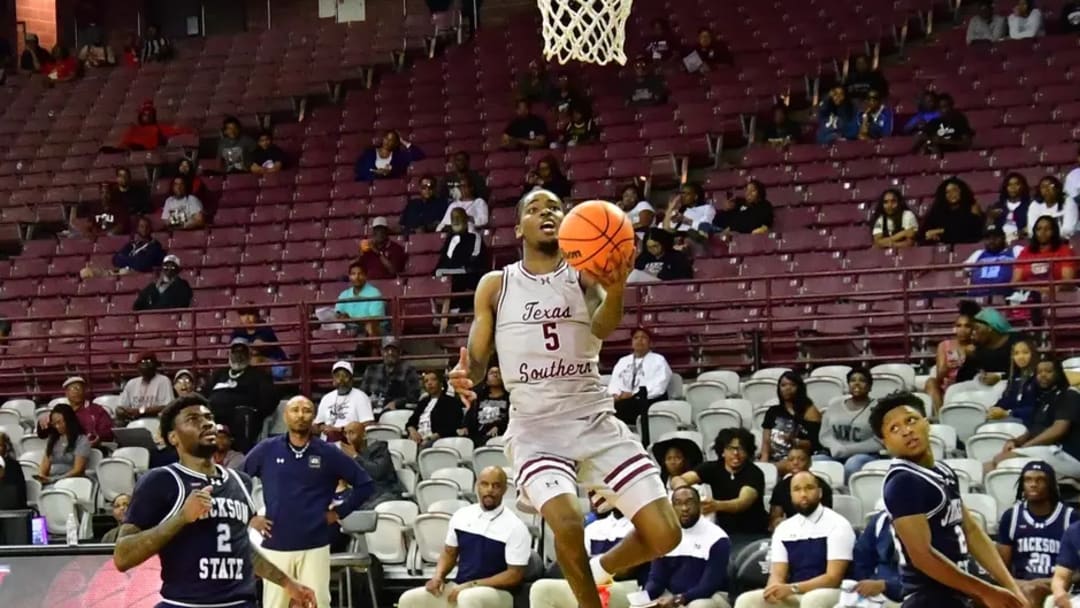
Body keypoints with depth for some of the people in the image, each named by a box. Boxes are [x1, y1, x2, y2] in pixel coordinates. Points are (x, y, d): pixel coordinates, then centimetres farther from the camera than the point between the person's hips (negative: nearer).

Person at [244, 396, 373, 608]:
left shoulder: (328, 453, 1)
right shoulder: (267, 450, 1)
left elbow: (364, 483, 7)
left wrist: (339, 512, 2)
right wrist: (249, 517, 4)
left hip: (314, 547, 0)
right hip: (275, 546, 1)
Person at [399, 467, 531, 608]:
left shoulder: (515, 528, -10)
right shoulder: (461, 516, 6)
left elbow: (515, 575, -12)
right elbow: (449, 552, 19)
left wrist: (472, 585, -18)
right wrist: (438, 576, -3)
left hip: (496, 593, -6)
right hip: (458, 588, 6)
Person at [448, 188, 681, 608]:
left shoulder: (585, 274, 4)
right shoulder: (495, 285, 7)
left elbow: (604, 328, -17)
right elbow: (476, 362, 8)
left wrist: (615, 290, -40)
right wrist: (464, 378, -17)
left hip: (595, 419, 1)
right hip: (535, 427, -1)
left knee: (665, 535, -8)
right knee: (567, 524, -29)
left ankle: (600, 570, 24)